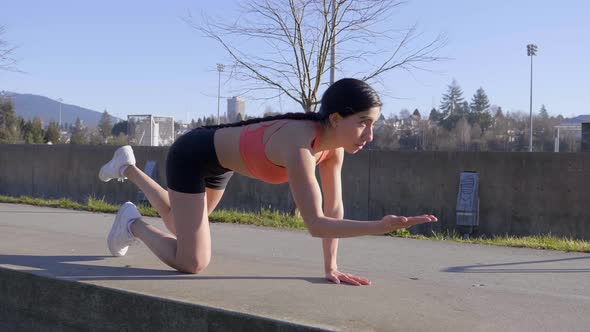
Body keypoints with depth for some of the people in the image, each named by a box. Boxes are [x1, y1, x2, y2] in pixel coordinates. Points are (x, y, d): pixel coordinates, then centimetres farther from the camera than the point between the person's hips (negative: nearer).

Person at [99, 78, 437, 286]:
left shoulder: (335, 142, -15)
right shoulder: (299, 147, -40)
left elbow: (335, 206, -9)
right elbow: (316, 224, -43)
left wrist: (331, 266, -13)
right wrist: (381, 226, -50)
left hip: (217, 162, 8)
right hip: (192, 156, -8)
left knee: (181, 229, 29)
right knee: (191, 263, -13)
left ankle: (129, 167, 47)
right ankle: (133, 221, 15)